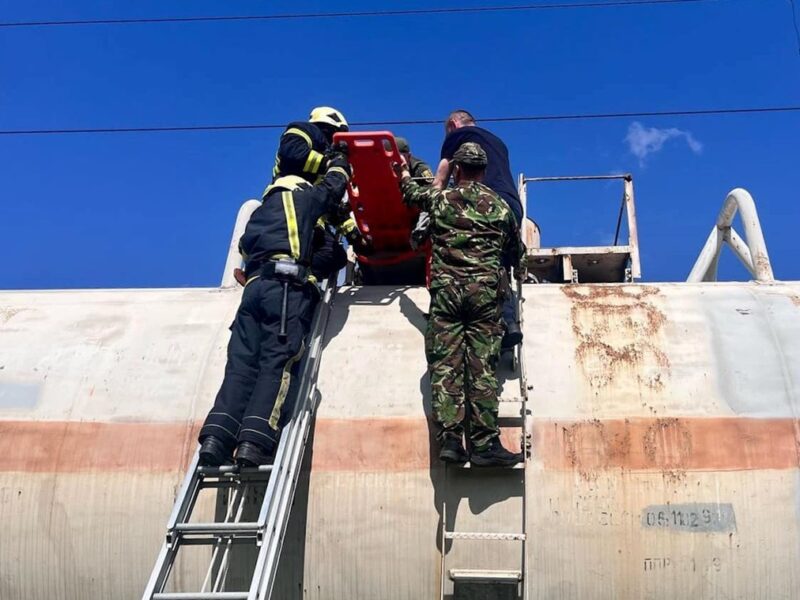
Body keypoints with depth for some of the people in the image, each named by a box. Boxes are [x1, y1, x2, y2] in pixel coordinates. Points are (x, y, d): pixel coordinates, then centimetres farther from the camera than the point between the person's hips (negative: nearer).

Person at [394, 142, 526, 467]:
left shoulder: (440, 198, 10)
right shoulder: (500, 206, 12)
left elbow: (410, 191, 33)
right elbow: (517, 253, 23)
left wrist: (439, 176, 52)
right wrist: (517, 273, 44)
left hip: (445, 290, 0)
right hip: (485, 291, 0)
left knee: (445, 365, -1)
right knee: (482, 367, -3)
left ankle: (450, 438, -8)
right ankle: (484, 443, -5)